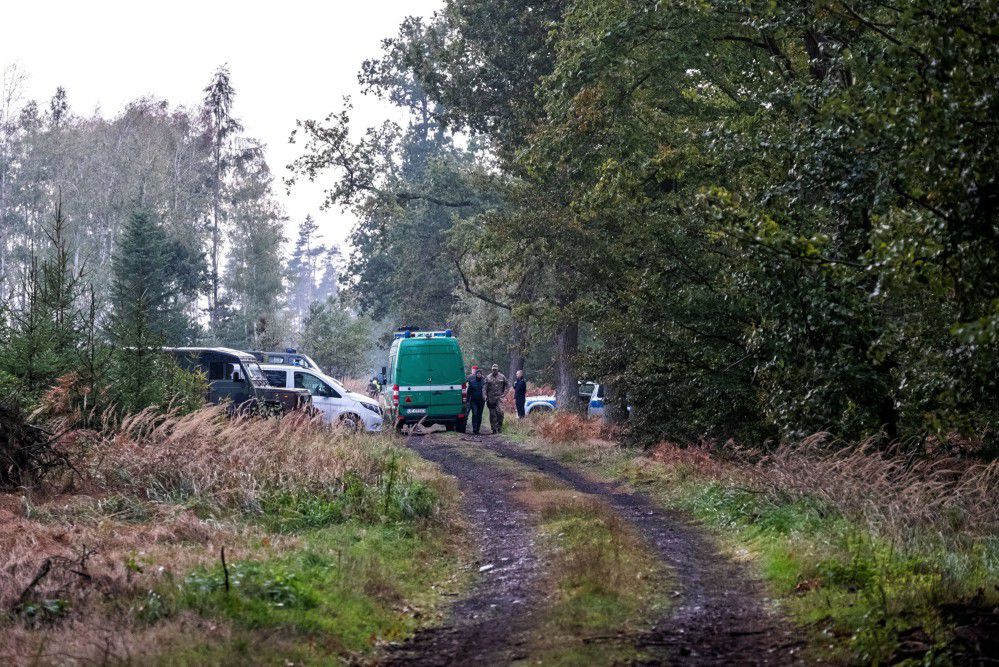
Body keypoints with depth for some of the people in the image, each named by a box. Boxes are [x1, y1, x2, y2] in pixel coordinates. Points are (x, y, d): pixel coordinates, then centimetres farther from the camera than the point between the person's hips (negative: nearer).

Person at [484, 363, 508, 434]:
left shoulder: (502, 377, 5)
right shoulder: (488, 377, 6)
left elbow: (507, 386, 13)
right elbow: (485, 388, 7)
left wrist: (504, 393, 0)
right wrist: (486, 397, -2)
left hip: (499, 397, -2)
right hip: (491, 398, 2)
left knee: (500, 411, -16)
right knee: (492, 414, 2)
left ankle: (499, 426, -4)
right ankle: (494, 428, 9)